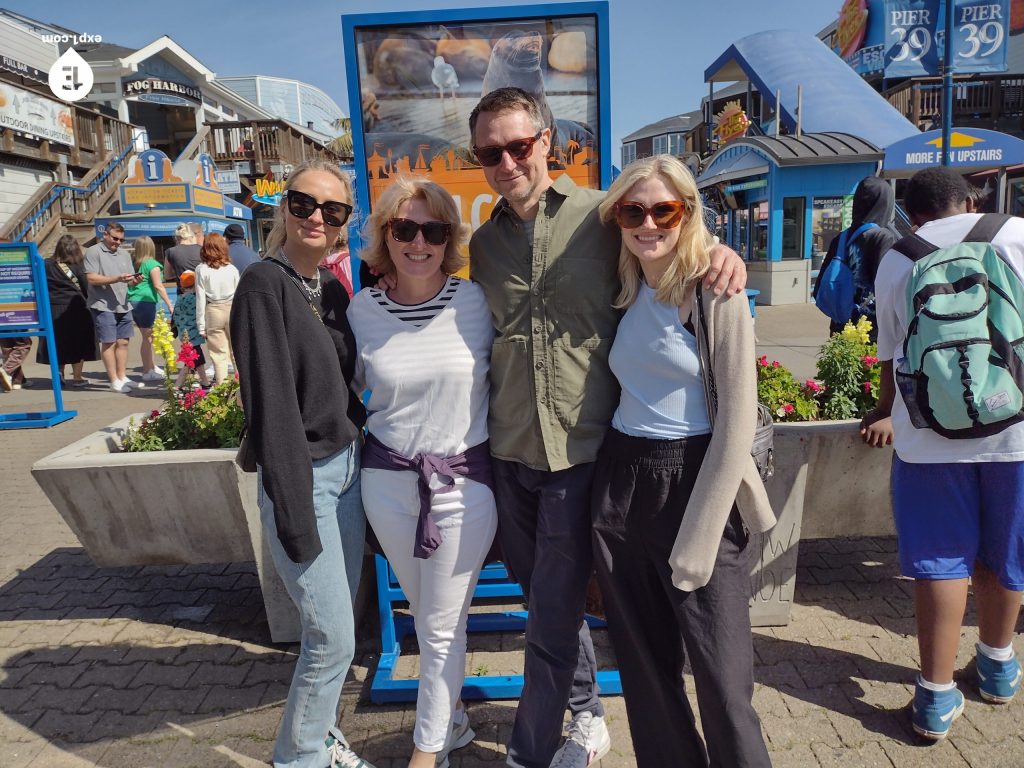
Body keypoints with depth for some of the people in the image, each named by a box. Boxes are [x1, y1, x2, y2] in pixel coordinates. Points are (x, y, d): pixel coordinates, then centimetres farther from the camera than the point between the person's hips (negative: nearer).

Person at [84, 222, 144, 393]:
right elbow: (91, 278, -12)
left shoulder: (124, 254, 17)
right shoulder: (94, 252, -3)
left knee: (123, 342, 8)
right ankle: (114, 381, 3)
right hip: (103, 305, -6)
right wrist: (116, 279, -21)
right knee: (109, 343, -2)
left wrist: (135, 280, -8)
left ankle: (122, 378, 17)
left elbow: (130, 280, 15)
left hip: (123, 305, 6)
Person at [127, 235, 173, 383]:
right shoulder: (152, 264, -9)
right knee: (148, 337, 0)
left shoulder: (133, 263, 10)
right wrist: (170, 304, -13)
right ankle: (147, 372, 5)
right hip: (145, 302, -7)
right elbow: (158, 286, -14)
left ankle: (153, 367, 26)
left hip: (132, 302, 7)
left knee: (147, 336, 17)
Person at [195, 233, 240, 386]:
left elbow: (200, 298, -4)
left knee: (218, 354, 3)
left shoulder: (201, 269, -4)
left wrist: (201, 325, 0)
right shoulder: (232, 268, -1)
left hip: (213, 311, -1)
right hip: (232, 310, 1)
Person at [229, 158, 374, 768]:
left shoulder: (333, 289, 8)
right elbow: (271, 404, -18)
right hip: (302, 477, -7)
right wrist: (295, 515, -18)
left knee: (335, 625, 17)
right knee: (333, 638, 1)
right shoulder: (265, 285, -14)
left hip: (348, 466, 7)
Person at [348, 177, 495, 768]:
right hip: (387, 481, 3)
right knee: (429, 616, 20)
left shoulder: (478, 302, -9)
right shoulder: (363, 310, -2)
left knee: (441, 628, 9)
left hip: (465, 481, -2)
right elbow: (343, 388, 12)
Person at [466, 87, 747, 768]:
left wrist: (719, 250, -16)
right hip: (510, 451, 5)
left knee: (552, 616, 3)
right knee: (547, 599, 19)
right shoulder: (484, 243, 9)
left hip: (581, 450, -5)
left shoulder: (601, 215, -5)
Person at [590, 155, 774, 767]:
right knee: (644, 662, 16)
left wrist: (697, 539, -14)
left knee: (723, 675, 2)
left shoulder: (715, 293, -7)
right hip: (622, 486, 5)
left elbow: (737, 418, -11)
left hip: (698, 483, -5)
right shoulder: (621, 293, 8)